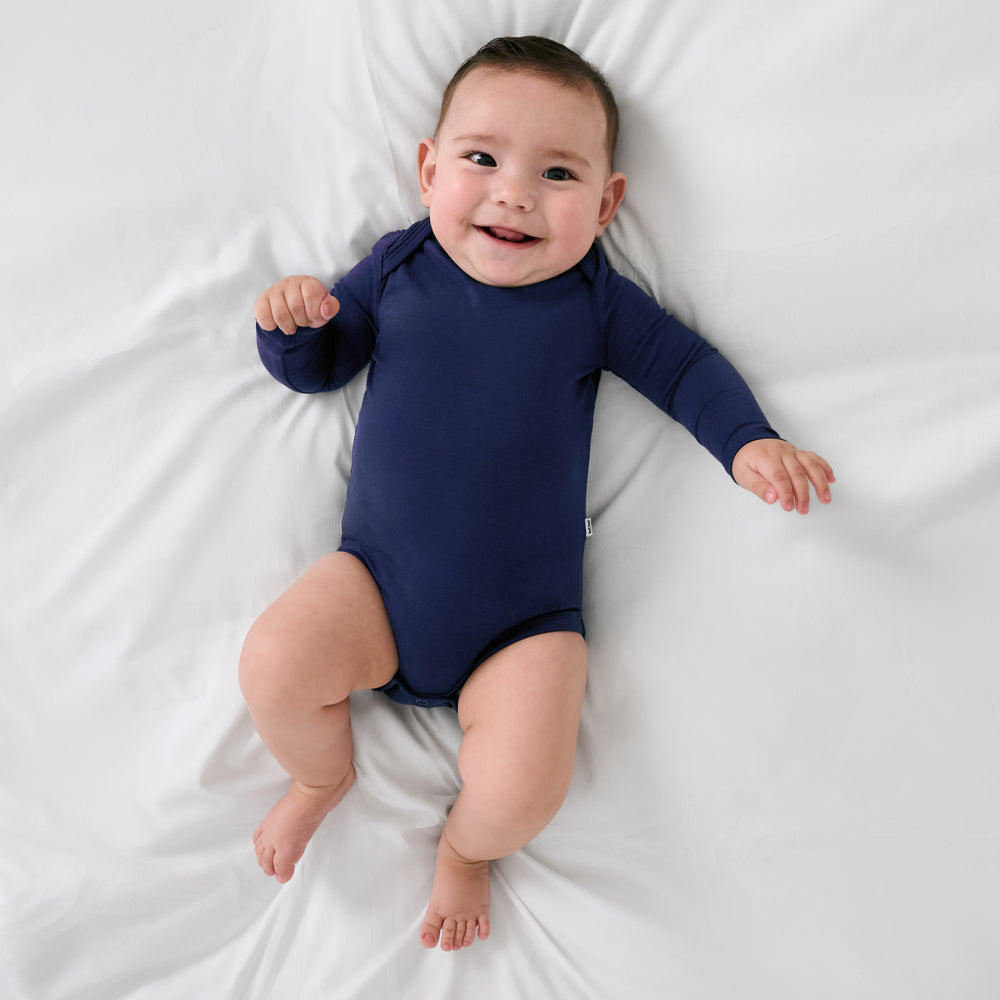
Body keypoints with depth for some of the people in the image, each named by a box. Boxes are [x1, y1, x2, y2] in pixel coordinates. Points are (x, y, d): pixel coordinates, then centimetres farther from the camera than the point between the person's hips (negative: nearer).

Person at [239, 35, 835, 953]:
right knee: (274, 666, -21)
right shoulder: (397, 268, 3)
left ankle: (465, 850, 22)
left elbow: (687, 367, 8)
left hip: (525, 625, -1)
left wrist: (748, 443, -9)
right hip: (378, 589, 2)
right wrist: (292, 322, -12)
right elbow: (316, 368, 10)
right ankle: (324, 777, 18)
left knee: (521, 791, -19)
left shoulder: (594, 301, 0)